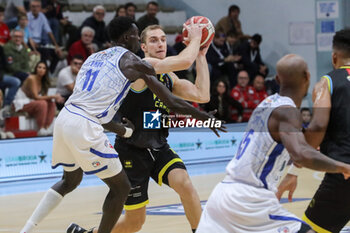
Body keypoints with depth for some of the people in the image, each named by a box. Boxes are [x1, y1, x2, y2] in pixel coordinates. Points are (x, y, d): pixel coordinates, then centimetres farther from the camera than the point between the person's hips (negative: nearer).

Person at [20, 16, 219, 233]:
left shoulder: (94, 57, 24)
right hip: (85, 128, -8)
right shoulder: (131, 61, 2)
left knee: (70, 180, 31)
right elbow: (171, 102, 3)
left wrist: (124, 130, 35)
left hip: (64, 118, 8)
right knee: (121, 188, 7)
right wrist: (205, 117, 14)